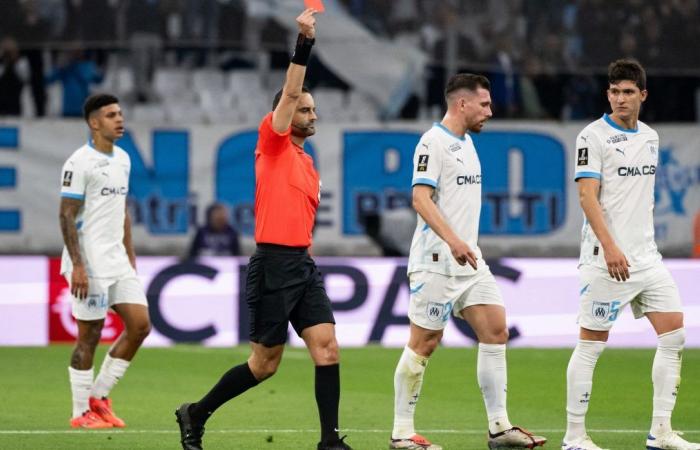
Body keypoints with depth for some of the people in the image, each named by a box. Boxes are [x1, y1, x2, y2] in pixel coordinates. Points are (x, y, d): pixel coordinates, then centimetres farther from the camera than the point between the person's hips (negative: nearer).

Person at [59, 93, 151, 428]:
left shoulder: (122, 159, 14)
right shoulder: (80, 163, -11)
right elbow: (67, 216, -13)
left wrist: (130, 255, 18)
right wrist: (77, 266, -19)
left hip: (117, 260, 8)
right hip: (90, 263, -8)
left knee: (140, 325, 2)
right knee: (89, 335, -3)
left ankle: (99, 397, 14)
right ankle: (81, 412, 7)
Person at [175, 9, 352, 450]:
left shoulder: (309, 165, 19)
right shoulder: (273, 144, -3)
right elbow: (290, 92, -16)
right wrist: (304, 42, -24)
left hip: (303, 264, 7)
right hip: (274, 264, -7)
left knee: (327, 348, -7)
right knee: (266, 363, 0)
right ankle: (196, 414, 18)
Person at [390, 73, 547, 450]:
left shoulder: (466, 143, 16)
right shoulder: (433, 142, -12)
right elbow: (420, 198, -21)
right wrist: (452, 240, -30)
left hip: (469, 261, 9)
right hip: (436, 262, -9)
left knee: (495, 331, 2)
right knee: (424, 344, -4)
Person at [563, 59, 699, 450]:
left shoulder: (650, 137, 14)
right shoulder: (593, 136, -8)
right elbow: (588, 196, -16)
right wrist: (610, 247, -26)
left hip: (646, 256, 7)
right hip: (606, 257, -7)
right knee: (592, 344, -3)